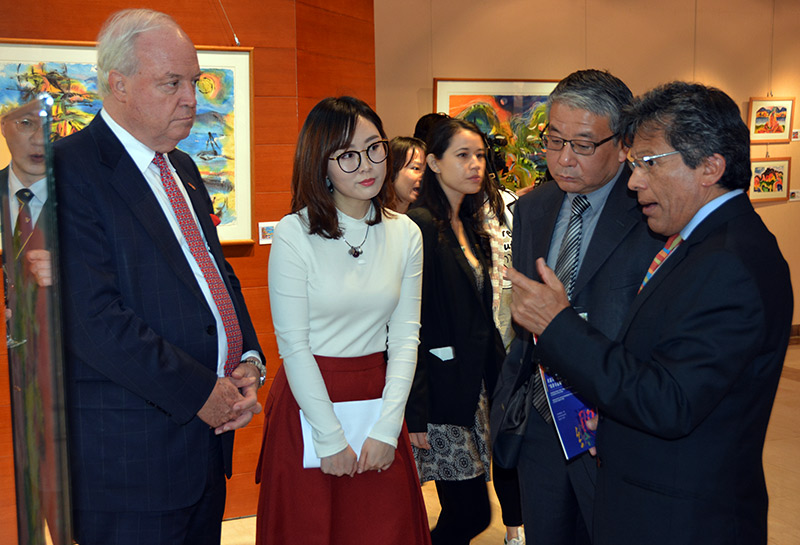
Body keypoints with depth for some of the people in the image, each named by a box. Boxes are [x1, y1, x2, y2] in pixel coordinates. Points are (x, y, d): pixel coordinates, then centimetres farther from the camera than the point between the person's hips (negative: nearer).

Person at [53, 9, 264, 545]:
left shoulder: (183, 169, 14)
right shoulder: (68, 170, -14)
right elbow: (92, 319, -22)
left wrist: (247, 360, 0)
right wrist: (200, 390, -17)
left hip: (208, 426, 8)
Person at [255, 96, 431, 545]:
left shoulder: (405, 234, 2)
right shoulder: (294, 234, -10)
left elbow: (405, 335, 2)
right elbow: (293, 344, -11)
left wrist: (386, 427, -6)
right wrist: (331, 437, -10)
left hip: (378, 401, 4)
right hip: (308, 400, -3)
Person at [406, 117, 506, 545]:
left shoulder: (470, 228, 14)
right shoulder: (421, 225, -13)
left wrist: (500, 377, 14)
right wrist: (415, 411, -19)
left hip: (474, 384, 9)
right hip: (440, 388, -9)